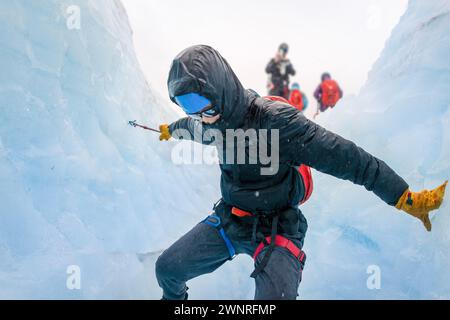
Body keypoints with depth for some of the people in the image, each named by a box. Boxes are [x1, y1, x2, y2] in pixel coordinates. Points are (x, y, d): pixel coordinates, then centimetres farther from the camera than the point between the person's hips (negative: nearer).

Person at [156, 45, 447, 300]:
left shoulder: (274, 119, -25)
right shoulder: (214, 122, -2)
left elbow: (342, 156, -27)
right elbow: (191, 127, 26)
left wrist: (406, 198, -26)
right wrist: (170, 130, 49)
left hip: (276, 229, -6)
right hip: (228, 220, 7)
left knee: (273, 295, -30)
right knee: (168, 267, 5)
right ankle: (175, 298, 39)